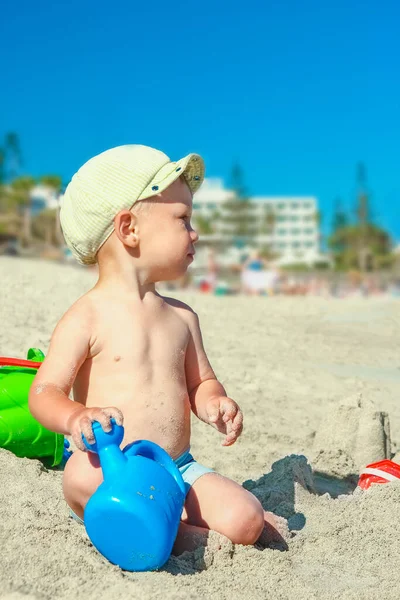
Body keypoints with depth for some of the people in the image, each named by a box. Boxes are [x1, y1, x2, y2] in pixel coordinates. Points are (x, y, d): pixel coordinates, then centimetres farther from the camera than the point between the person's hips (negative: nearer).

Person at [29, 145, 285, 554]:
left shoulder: (182, 317, 9)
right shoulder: (87, 318, -9)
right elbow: (44, 392, -13)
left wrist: (214, 404, -7)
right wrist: (76, 417, -35)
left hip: (179, 471, 3)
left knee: (244, 522, -21)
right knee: (83, 474, -36)